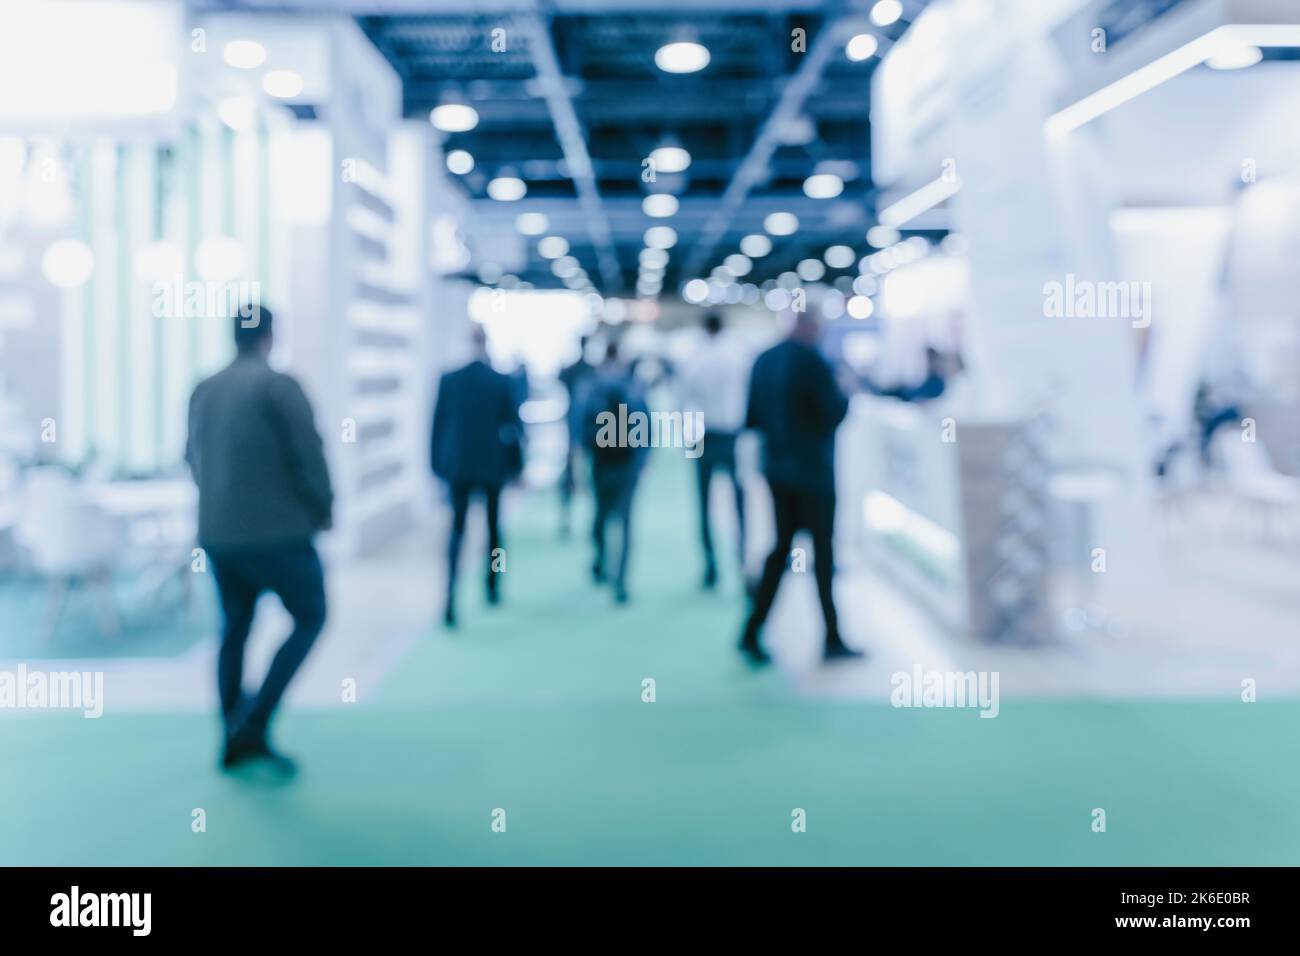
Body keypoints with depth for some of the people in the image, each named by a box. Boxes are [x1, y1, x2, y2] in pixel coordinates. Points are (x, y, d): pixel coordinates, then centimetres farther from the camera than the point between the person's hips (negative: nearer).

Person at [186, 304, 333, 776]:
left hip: (216, 533, 7)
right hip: (276, 531, -6)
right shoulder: (278, 385, -13)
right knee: (310, 617, 7)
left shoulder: (203, 390, 8)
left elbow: (194, 456, 16)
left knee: (235, 628, 15)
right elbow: (308, 454, -14)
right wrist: (322, 508, 1)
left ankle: (235, 739, 19)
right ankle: (254, 722, -3)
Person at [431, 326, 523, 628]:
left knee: (457, 528, 1)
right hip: (492, 465, 0)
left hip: (457, 466, 1)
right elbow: (515, 427, -3)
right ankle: (492, 587, 30)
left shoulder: (448, 380, -3)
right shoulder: (505, 383, -7)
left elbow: (438, 425, 1)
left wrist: (438, 465, 9)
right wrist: (516, 466, 6)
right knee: (493, 524, 17)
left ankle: (451, 595, -17)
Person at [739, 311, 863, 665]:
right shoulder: (812, 361, -14)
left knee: (781, 548, 12)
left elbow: (752, 419, 9)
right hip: (812, 471, -6)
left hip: (776, 469, 6)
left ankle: (751, 633, 6)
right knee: (822, 553, 3)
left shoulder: (763, 361, 7)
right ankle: (832, 640, 11)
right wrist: (847, 396, 2)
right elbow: (834, 413, -16)